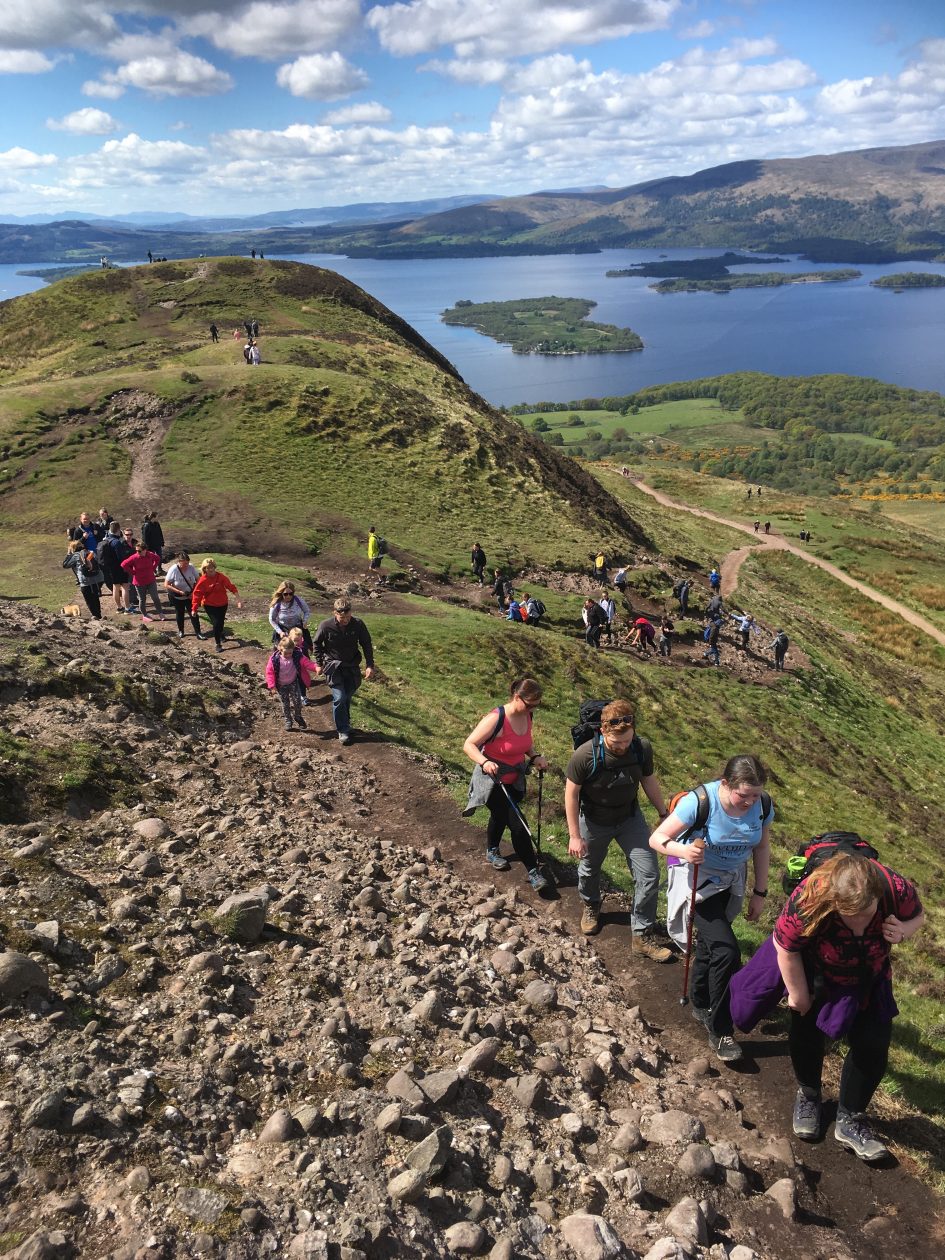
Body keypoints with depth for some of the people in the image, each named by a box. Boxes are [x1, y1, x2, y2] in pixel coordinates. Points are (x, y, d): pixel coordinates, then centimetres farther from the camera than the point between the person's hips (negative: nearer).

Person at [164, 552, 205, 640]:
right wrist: (179, 592, -26)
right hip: (177, 598, -1)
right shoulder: (173, 570, -24)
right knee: (180, 614, 14)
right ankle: (180, 631, 33)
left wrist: (194, 592, -17)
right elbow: (166, 585, -20)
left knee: (193, 613, 0)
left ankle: (198, 632, 8)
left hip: (190, 596, 1)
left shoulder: (191, 567, -18)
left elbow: (198, 580, -6)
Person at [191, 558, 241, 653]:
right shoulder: (203, 580, -15)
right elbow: (197, 594, -13)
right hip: (210, 605, -2)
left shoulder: (221, 577, -14)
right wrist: (194, 608, -14)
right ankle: (218, 644, 5)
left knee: (221, 622, 19)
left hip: (223, 604, 2)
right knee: (216, 623, -10)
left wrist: (238, 600, -21)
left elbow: (231, 587, -15)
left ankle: (220, 634, 51)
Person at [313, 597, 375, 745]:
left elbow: (367, 644, -4)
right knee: (339, 698, -10)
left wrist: (370, 665, -10)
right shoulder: (326, 626, -19)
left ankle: (345, 723, 32)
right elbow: (316, 643, -1)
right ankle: (343, 731, 3)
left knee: (347, 697, 11)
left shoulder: (358, 624, -16)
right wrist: (319, 663, -1)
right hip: (333, 666, -2)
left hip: (352, 666, 2)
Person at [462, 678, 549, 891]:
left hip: (515, 779, 8)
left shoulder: (526, 716, -8)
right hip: (493, 780, -8)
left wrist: (535, 757, -7)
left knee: (501, 815, 29)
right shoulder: (496, 719, -30)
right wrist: (484, 762, -43)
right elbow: (468, 745, -26)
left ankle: (492, 852, 53)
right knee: (517, 825, -9)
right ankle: (533, 871, 4)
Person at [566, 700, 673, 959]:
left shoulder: (642, 748, -23)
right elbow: (571, 794, -19)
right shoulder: (584, 756, -33)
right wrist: (575, 836, -14)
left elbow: (649, 781, -3)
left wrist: (664, 814, 7)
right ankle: (591, 906, 55)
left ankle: (642, 935, 14)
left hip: (630, 818, 2)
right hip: (594, 822, -2)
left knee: (649, 874, -3)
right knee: (589, 869, 22)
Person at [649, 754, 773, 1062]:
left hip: (730, 882, 5)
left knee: (709, 944, 22)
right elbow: (657, 838, -26)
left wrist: (759, 893, 5)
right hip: (698, 880, -5)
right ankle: (720, 1030, 5)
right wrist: (683, 850, -46)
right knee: (727, 952, -14)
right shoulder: (699, 802, -32)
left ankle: (700, 1004, 47)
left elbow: (761, 848, 0)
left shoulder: (763, 806, -17)